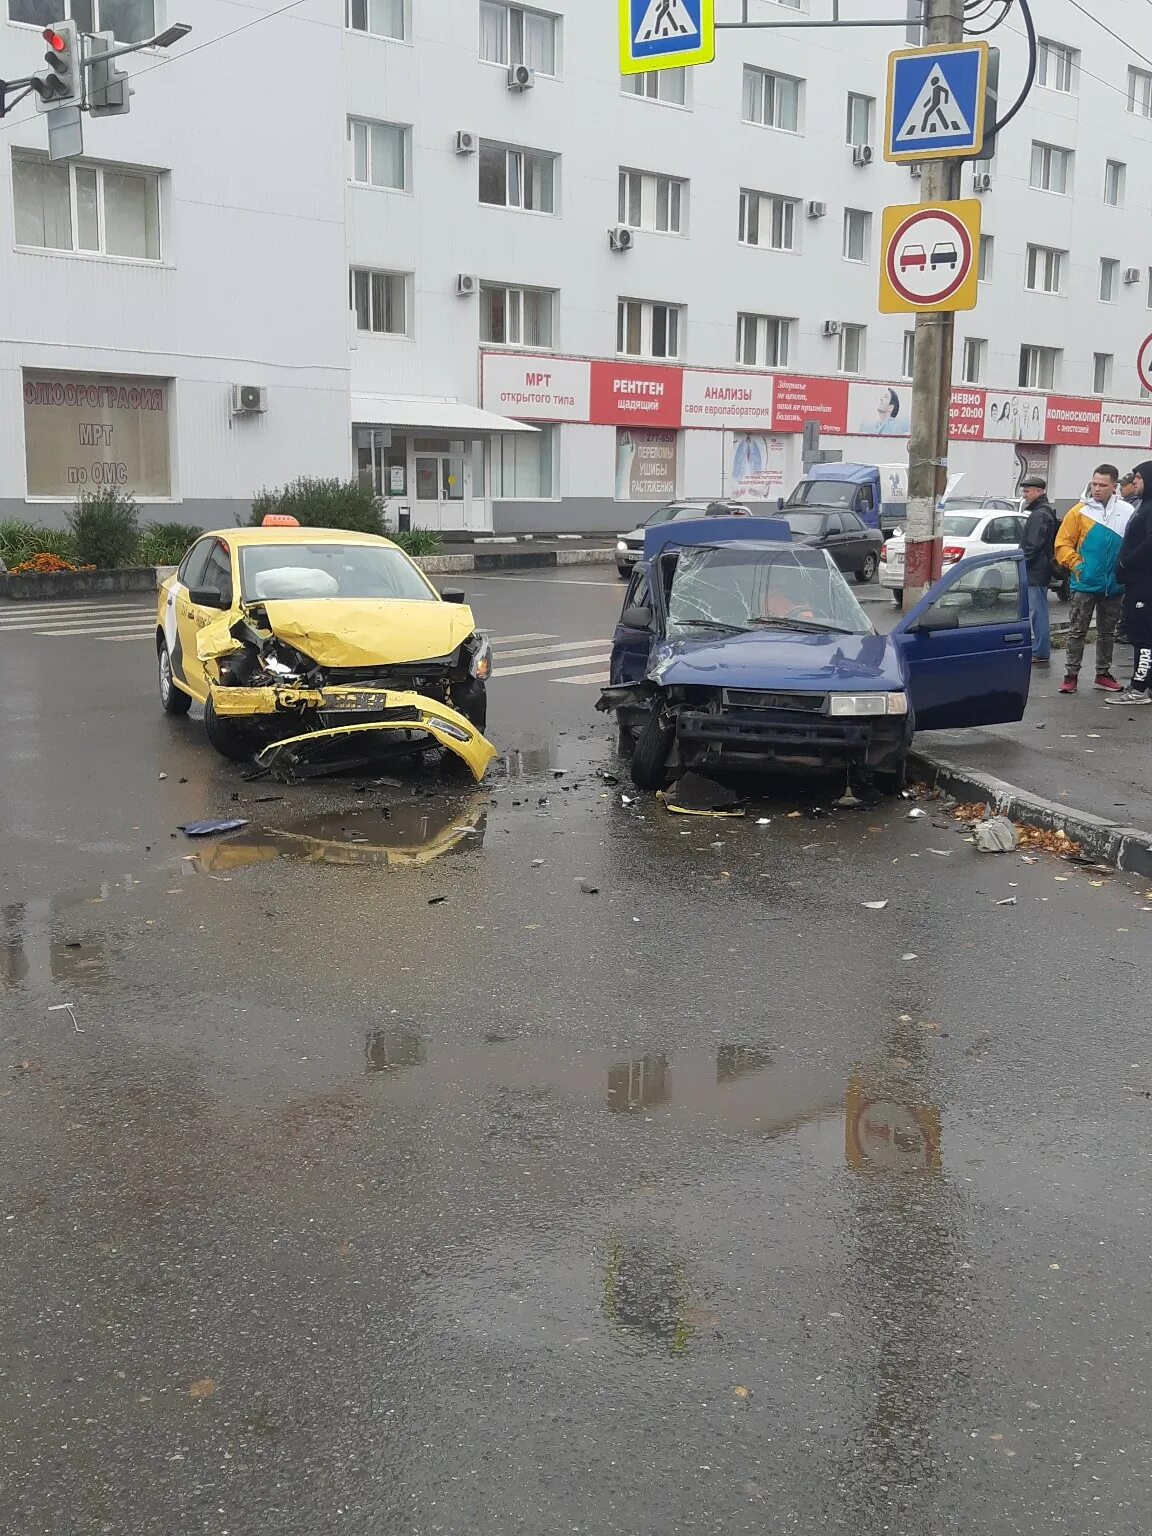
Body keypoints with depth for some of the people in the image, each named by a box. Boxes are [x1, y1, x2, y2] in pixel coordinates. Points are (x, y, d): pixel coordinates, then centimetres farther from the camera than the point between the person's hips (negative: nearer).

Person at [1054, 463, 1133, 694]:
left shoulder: (1127, 513, 0)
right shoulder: (1080, 511, -5)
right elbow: (1063, 543, -4)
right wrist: (1075, 564, -15)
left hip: (1114, 586, 2)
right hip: (1085, 584, -2)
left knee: (1107, 632, 13)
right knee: (1077, 631, 1)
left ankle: (1103, 673, 25)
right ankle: (1071, 675, 7)